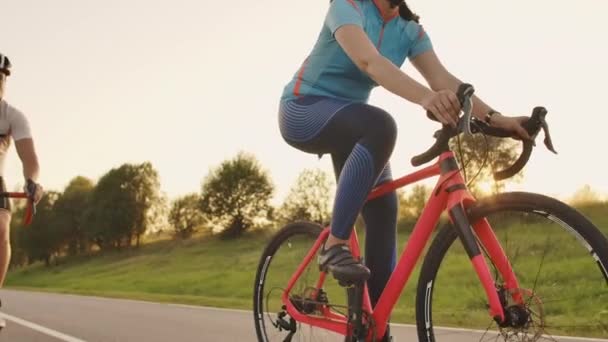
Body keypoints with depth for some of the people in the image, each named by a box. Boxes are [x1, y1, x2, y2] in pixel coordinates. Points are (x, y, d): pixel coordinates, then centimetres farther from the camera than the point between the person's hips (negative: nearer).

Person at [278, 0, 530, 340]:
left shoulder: (410, 30, -1)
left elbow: (444, 78, -14)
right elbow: (369, 60, -38)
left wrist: (494, 117, -29)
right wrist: (425, 98, -55)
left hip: (349, 124, 7)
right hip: (303, 109, -7)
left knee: (383, 211, -9)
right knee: (380, 125, -36)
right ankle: (335, 245, -28)